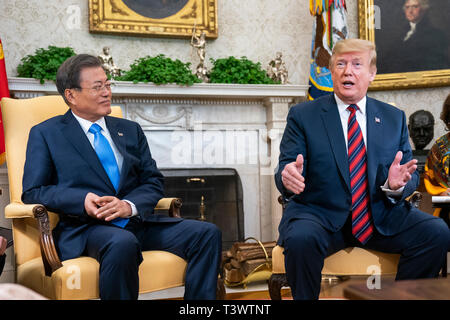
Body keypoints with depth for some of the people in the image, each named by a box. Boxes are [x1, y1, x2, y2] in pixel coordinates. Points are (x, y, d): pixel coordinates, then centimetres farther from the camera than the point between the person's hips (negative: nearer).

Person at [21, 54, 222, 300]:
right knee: (123, 243, -39)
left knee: (207, 233, -15)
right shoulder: (45, 134, 10)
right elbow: (32, 191, 2)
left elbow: (153, 181, 14)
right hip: (84, 227, -5)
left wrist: (130, 205, -9)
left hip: (137, 221, 5)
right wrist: (83, 200, -16)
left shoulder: (130, 130, 22)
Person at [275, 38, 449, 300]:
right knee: (300, 238, -34)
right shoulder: (302, 116, 4)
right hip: (320, 214, -2)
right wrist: (288, 178, -29)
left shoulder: (394, 118, 12)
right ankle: (305, 297, -7)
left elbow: (412, 178, 10)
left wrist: (397, 184, -15)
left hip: (381, 218, 3)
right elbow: (287, 167, -4)